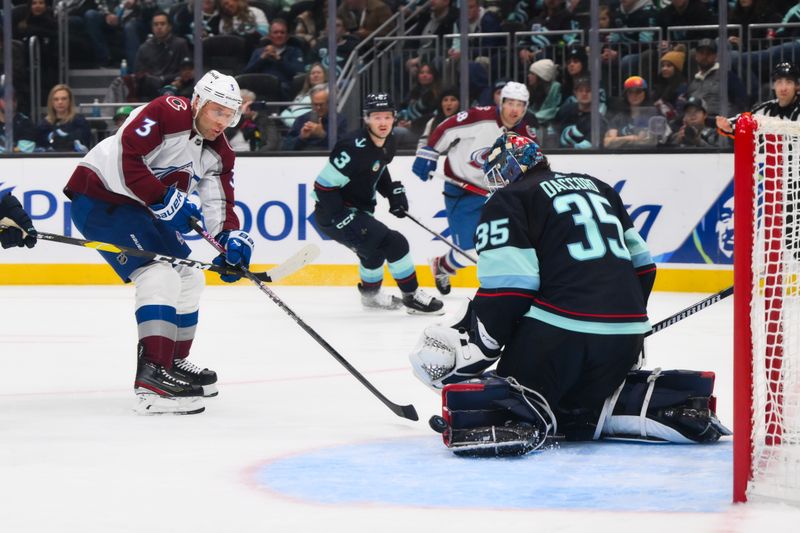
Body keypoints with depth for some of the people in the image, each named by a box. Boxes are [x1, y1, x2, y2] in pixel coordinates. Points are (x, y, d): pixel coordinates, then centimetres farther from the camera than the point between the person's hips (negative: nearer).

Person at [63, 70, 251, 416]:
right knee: (160, 274, -24)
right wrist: (164, 200, -30)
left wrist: (231, 238, -17)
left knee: (189, 280, 16)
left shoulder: (218, 153, 5)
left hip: (138, 207, 10)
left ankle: (174, 361, 32)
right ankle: (152, 377, -33)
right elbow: (126, 161, -28)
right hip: (99, 195, -10)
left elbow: (219, 205, 3)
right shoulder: (168, 113, -21)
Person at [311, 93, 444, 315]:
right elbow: (324, 185, -27)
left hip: (354, 210, 10)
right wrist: (342, 218, -27)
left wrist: (393, 191, 9)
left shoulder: (386, 143, 1)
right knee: (393, 243, -16)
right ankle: (412, 297, -4)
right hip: (333, 214, -10)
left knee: (376, 247, 32)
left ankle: (370, 294, 54)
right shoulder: (356, 148, -28)